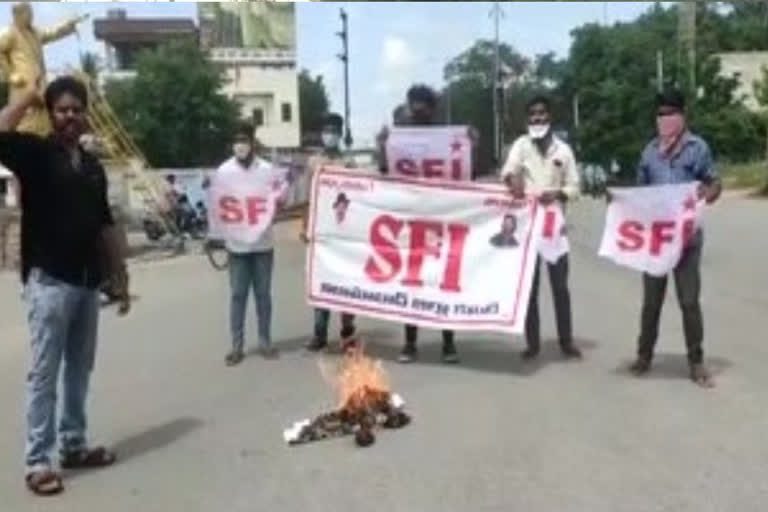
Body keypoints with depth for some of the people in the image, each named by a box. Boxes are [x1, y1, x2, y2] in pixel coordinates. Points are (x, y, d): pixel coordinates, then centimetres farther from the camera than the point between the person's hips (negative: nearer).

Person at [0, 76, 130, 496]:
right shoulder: (35, 153, -3)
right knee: (44, 373, -1)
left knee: (79, 369, 14)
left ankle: (73, 445, 26)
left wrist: (119, 276, 14)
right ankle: (37, 461, 7)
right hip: (49, 281, -6)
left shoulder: (93, 166, 14)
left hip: (87, 282, 6)